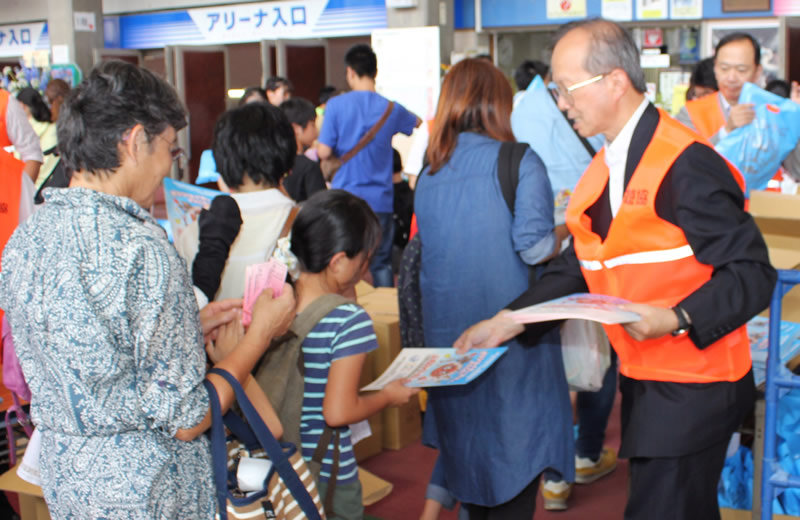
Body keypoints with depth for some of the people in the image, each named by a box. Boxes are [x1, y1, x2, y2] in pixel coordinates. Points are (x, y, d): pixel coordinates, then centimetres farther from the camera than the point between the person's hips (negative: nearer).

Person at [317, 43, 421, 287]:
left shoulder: (336, 105, -6)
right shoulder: (391, 108, 3)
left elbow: (324, 152, -9)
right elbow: (417, 122, 25)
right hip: (380, 200, 2)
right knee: (382, 264, 8)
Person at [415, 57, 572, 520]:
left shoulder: (429, 174, 6)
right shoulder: (519, 163, -10)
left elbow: (423, 248, 10)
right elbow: (535, 247, -19)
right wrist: (565, 233, 1)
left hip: (447, 335, 6)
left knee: (465, 438, 21)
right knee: (515, 455, 6)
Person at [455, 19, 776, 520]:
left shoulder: (686, 164, -18)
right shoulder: (605, 168, 10)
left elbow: (753, 272, -18)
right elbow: (576, 267, 11)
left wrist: (676, 319, -28)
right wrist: (507, 322, 3)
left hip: (691, 389, -8)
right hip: (642, 380, 8)